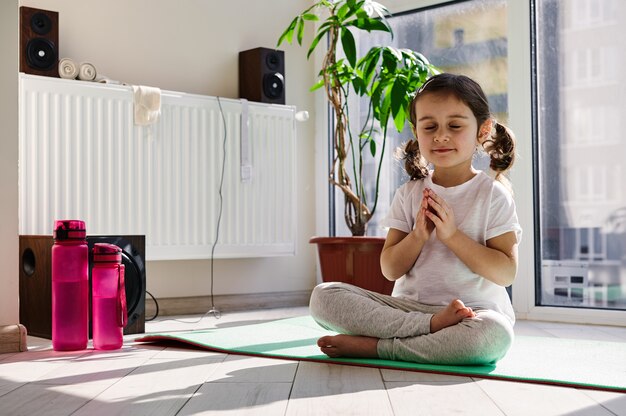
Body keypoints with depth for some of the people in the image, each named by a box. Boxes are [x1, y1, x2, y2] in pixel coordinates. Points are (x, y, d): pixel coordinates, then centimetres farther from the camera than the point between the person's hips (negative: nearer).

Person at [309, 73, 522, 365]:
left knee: (494, 334, -40)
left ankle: (374, 346, -25)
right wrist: (418, 235, -14)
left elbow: (506, 273, -8)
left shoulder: (493, 194, 0)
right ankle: (431, 326, -24)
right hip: (408, 305, 3)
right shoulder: (409, 194, 9)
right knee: (323, 296, -16)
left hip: (476, 310, -3)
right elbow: (390, 270, 4)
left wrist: (452, 235, -16)